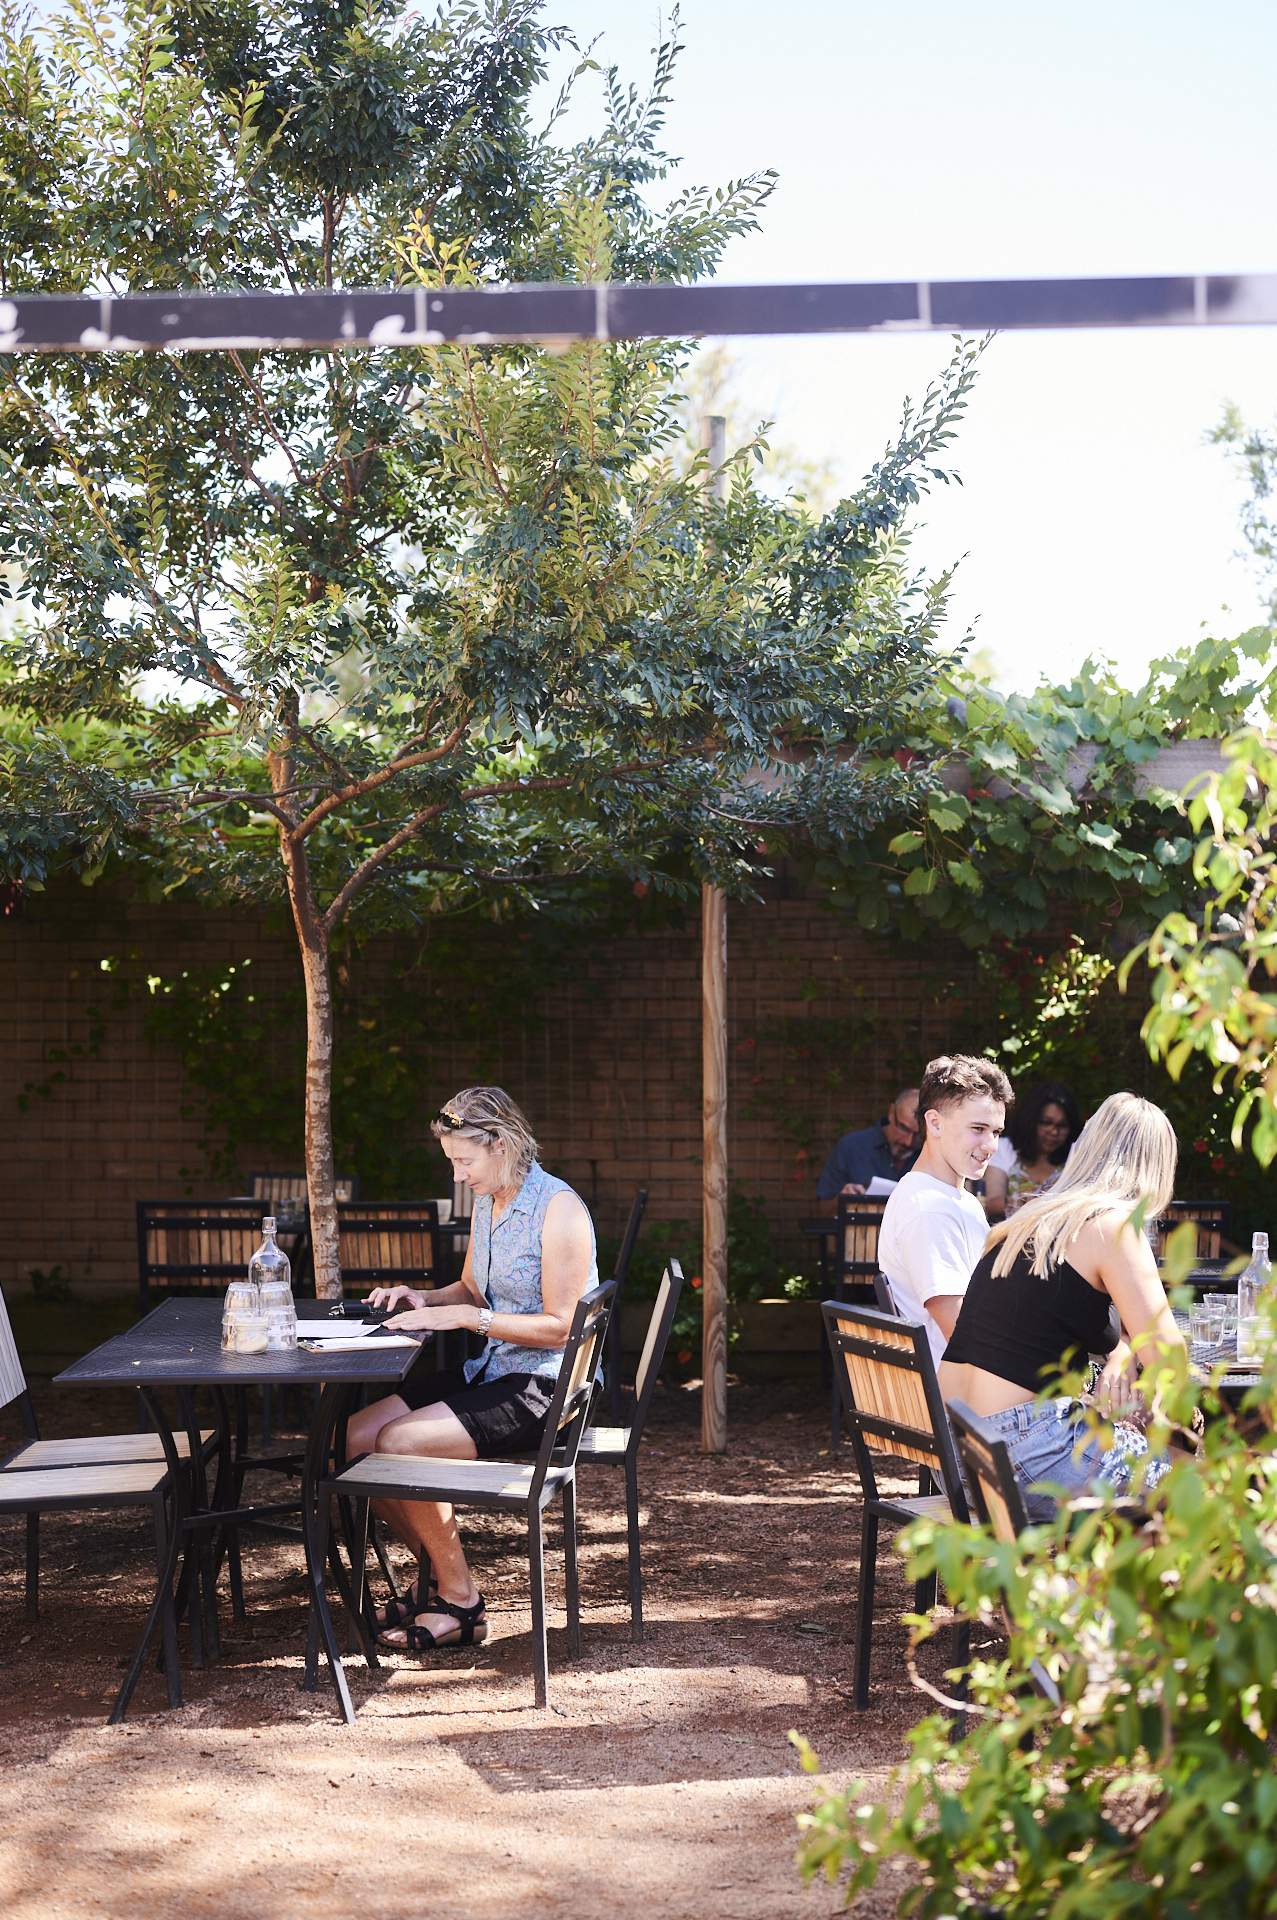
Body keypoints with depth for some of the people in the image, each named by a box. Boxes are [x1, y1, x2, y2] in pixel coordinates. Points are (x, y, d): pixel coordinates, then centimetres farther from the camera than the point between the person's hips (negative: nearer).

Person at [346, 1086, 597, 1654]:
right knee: (356, 1437, -7)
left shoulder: (559, 1209, -15)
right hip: (491, 1372, 9)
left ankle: (460, 1603, -9)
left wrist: (466, 1317, -22)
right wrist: (426, 1300, 3)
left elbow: (558, 1327, -19)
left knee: (400, 1443, -25)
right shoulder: (486, 1202, 11)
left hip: (544, 1388, -9)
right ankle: (440, 1574, 8)